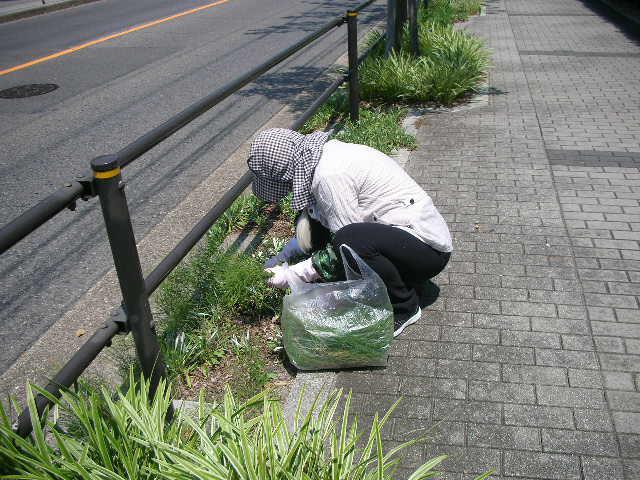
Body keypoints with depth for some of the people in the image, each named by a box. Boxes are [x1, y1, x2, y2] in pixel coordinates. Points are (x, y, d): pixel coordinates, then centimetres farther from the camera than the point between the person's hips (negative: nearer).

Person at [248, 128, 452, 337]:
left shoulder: (330, 174, -25)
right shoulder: (325, 153, 4)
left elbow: (346, 247, -20)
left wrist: (293, 273, -11)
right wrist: (282, 257, 13)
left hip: (429, 249, -9)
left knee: (351, 240, -35)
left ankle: (404, 309, -7)